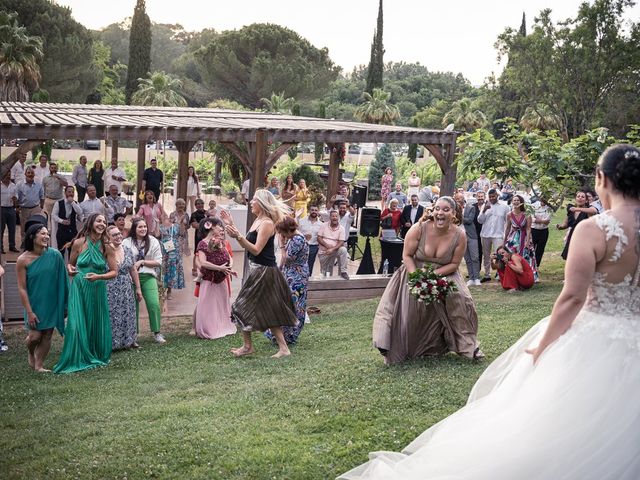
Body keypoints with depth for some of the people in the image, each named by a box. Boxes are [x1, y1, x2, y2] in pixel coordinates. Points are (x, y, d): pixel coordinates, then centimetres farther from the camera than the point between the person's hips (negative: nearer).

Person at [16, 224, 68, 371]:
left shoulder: (54, 255, -10)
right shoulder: (23, 260, -13)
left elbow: (62, 279, -2)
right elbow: (22, 288, -11)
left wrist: (64, 302, -1)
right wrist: (29, 311, -13)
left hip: (51, 302, 2)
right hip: (34, 303, -2)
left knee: (47, 335, 5)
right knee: (35, 336, 0)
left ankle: (39, 365, 22)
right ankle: (31, 353, 33)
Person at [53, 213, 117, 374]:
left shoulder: (107, 247, -2)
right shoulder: (79, 243, -3)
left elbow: (114, 272, -2)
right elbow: (70, 263, 11)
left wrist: (98, 276, -17)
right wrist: (70, 269, -12)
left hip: (98, 289, 1)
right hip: (79, 287, -1)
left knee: (96, 323, 8)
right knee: (77, 323, -6)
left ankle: (96, 357, 26)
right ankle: (77, 359, 7)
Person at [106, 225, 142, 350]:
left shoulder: (127, 251, 7)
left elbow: (133, 271, 13)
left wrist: (138, 288, 13)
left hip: (127, 289, 5)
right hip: (110, 291, -5)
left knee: (127, 315, 10)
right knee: (112, 315, -2)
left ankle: (129, 340, 21)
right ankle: (112, 342, 7)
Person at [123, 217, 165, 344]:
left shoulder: (153, 241, 3)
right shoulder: (126, 242, 0)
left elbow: (158, 262, 0)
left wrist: (141, 262, -9)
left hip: (148, 277, 1)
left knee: (154, 304, -9)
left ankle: (157, 333, 1)